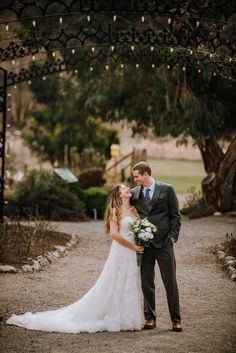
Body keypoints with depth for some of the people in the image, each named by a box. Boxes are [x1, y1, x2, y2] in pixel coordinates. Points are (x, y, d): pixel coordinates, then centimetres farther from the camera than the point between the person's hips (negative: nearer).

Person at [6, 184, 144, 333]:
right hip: (120, 252, -6)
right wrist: (133, 246, -13)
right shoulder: (115, 211, -7)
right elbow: (114, 233, -16)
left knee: (129, 286, 8)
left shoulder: (133, 210, 12)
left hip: (131, 254, 6)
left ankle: (126, 318, 16)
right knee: (114, 285, -2)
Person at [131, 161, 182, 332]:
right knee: (147, 283, 6)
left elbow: (175, 215, 2)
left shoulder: (167, 190, 1)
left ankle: (176, 319, 5)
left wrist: (173, 237, -7)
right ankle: (150, 318, 15)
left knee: (170, 282, -1)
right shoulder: (134, 193, 8)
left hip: (164, 243, -3)